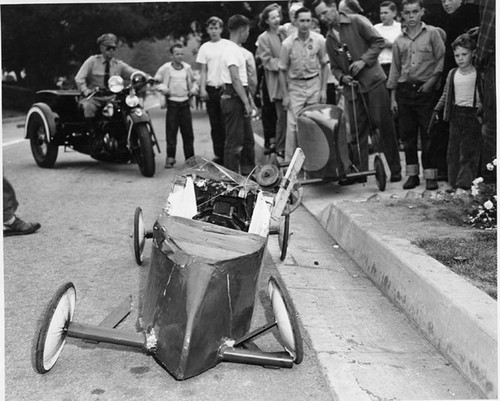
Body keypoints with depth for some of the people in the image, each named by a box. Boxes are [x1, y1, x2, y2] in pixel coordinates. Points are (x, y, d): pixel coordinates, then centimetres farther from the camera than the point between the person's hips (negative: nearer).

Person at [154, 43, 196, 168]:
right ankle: (170, 157, 3)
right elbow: (155, 81, 3)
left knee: (188, 132, 5)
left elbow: (192, 81, 24)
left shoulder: (187, 67, 9)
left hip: (185, 103, 3)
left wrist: (193, 89, 6)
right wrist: (163, 88, -13)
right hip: (172, 103, -3)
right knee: (171, 131, -4)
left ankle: (190, 158, 13)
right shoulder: (166, 68, -3)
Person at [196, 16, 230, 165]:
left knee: (225, 124, -6)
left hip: (225, 87, -3)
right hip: (211, 89, 3)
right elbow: (203, 71, 9)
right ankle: (218, 155, 11)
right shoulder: (205, 47, 10)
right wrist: (202, 88, -2)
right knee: (215, 124, 6)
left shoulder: (228, 45, 4)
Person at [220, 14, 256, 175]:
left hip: (239, 97, 10)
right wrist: (246, 102, -21)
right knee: (234, 141, -6)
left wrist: (249, 99, 19)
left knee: (247, 138, 17)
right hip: (233, 99, -10)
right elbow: (235, 79, -22)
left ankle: (248, 171, 28)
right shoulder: (232, 50, -16)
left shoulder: (237, 49, 17)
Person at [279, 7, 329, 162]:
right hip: (295, 86, -1)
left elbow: (324, 65, 5)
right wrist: (285, 95, -3)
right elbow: (282, 70, -1)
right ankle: (289, 161, 0)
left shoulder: (319, 40, -6)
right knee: (292, 125, -6)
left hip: (314, 84, 1)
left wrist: (323, 89, 1)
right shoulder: (287, 43, -9)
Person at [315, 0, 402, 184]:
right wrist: (342, 77, -3)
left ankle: (395, 169, 7)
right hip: (352, 87, 5)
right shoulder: (329, 39, 14)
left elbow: (378, 41, -5)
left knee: (384, 127, -2)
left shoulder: (357, 22, -2)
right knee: (356, 132, 6)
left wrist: (364, 60, -15)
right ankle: (359, 171, 13)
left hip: (373, 81, -5)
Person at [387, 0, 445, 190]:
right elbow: (395, 69, 14)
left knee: (428, 134, -4)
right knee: (407, 135, 5)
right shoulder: (399, 40, 12)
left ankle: (430, 175, 1)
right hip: (404, 90, 4)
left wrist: (431, 81, -11)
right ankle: (412, 174, 13)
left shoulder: (432, 33, 3)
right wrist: (393, 97, 10)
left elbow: (441, 59, -1)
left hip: (425, 89, -4)